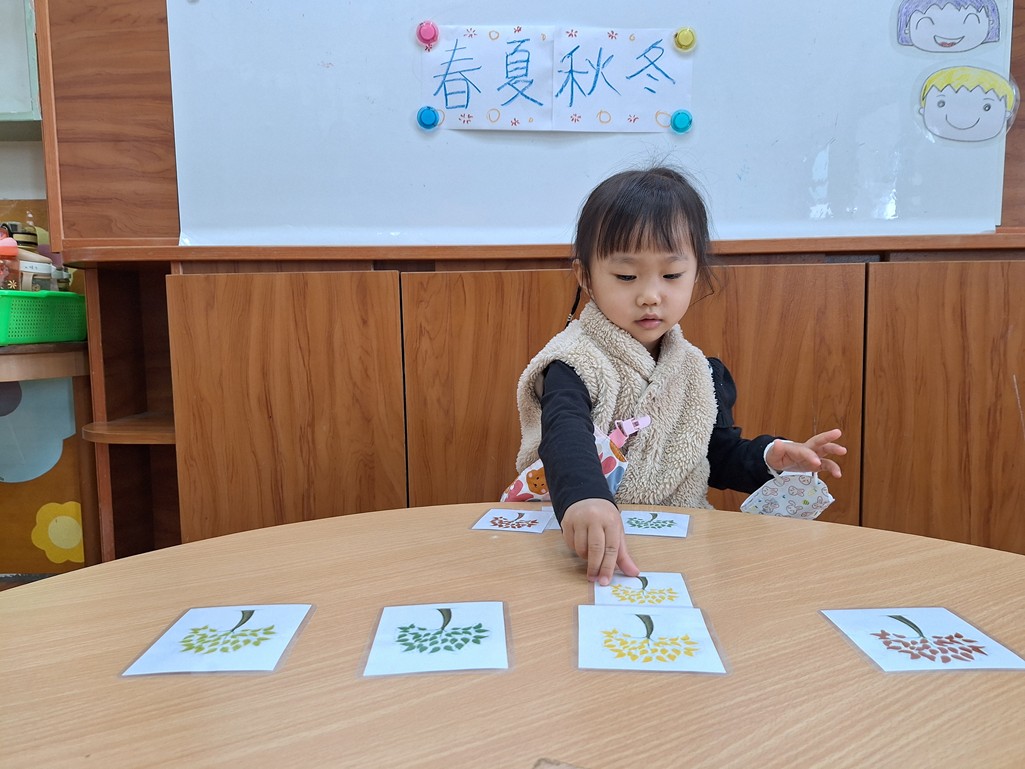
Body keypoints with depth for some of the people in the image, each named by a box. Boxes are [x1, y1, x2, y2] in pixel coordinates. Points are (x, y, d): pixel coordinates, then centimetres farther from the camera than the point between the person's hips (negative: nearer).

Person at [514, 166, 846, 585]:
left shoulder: (700, 372, 7)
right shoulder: (576, 364, -13)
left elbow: (720, 455, 19)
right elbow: (565, 436, -34)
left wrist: (769, 458, -2)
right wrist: (584, 497, -54)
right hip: (586, 549, -5)